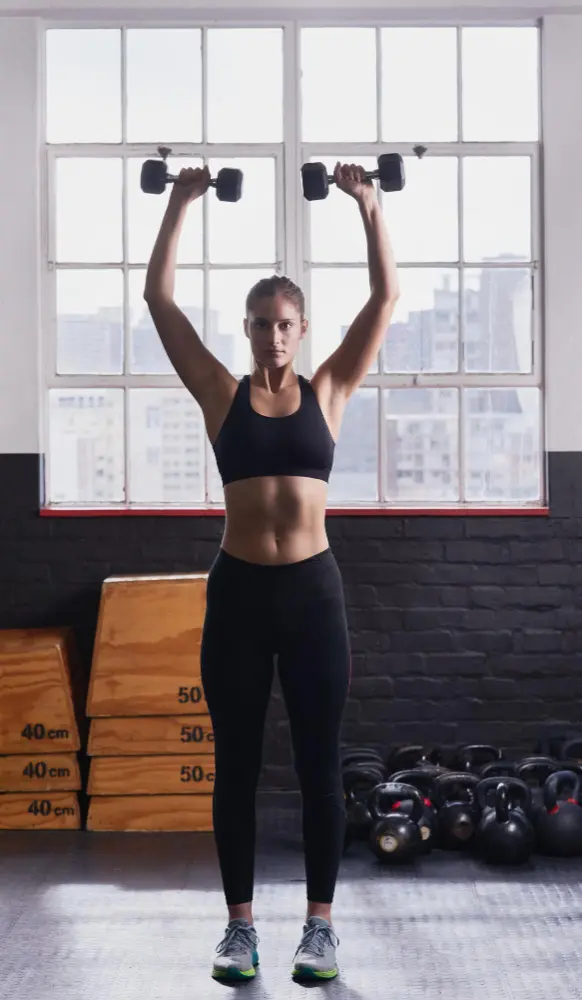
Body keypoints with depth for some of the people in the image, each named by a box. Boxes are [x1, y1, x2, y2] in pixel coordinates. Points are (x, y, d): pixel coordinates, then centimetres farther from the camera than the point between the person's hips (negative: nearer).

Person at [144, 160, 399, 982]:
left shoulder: (328, 391, 5)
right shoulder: (221, 395, 4)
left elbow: (385, 298, 0)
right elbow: (158, 298, 1)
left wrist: (369, 205, -3)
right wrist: (181, 203, 1)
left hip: (312, 587, 0)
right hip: (238, 589, 0)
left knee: (318, 762, 5)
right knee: (236, 765, 6)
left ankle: (320, 924, 16)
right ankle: (240, 925, 18)